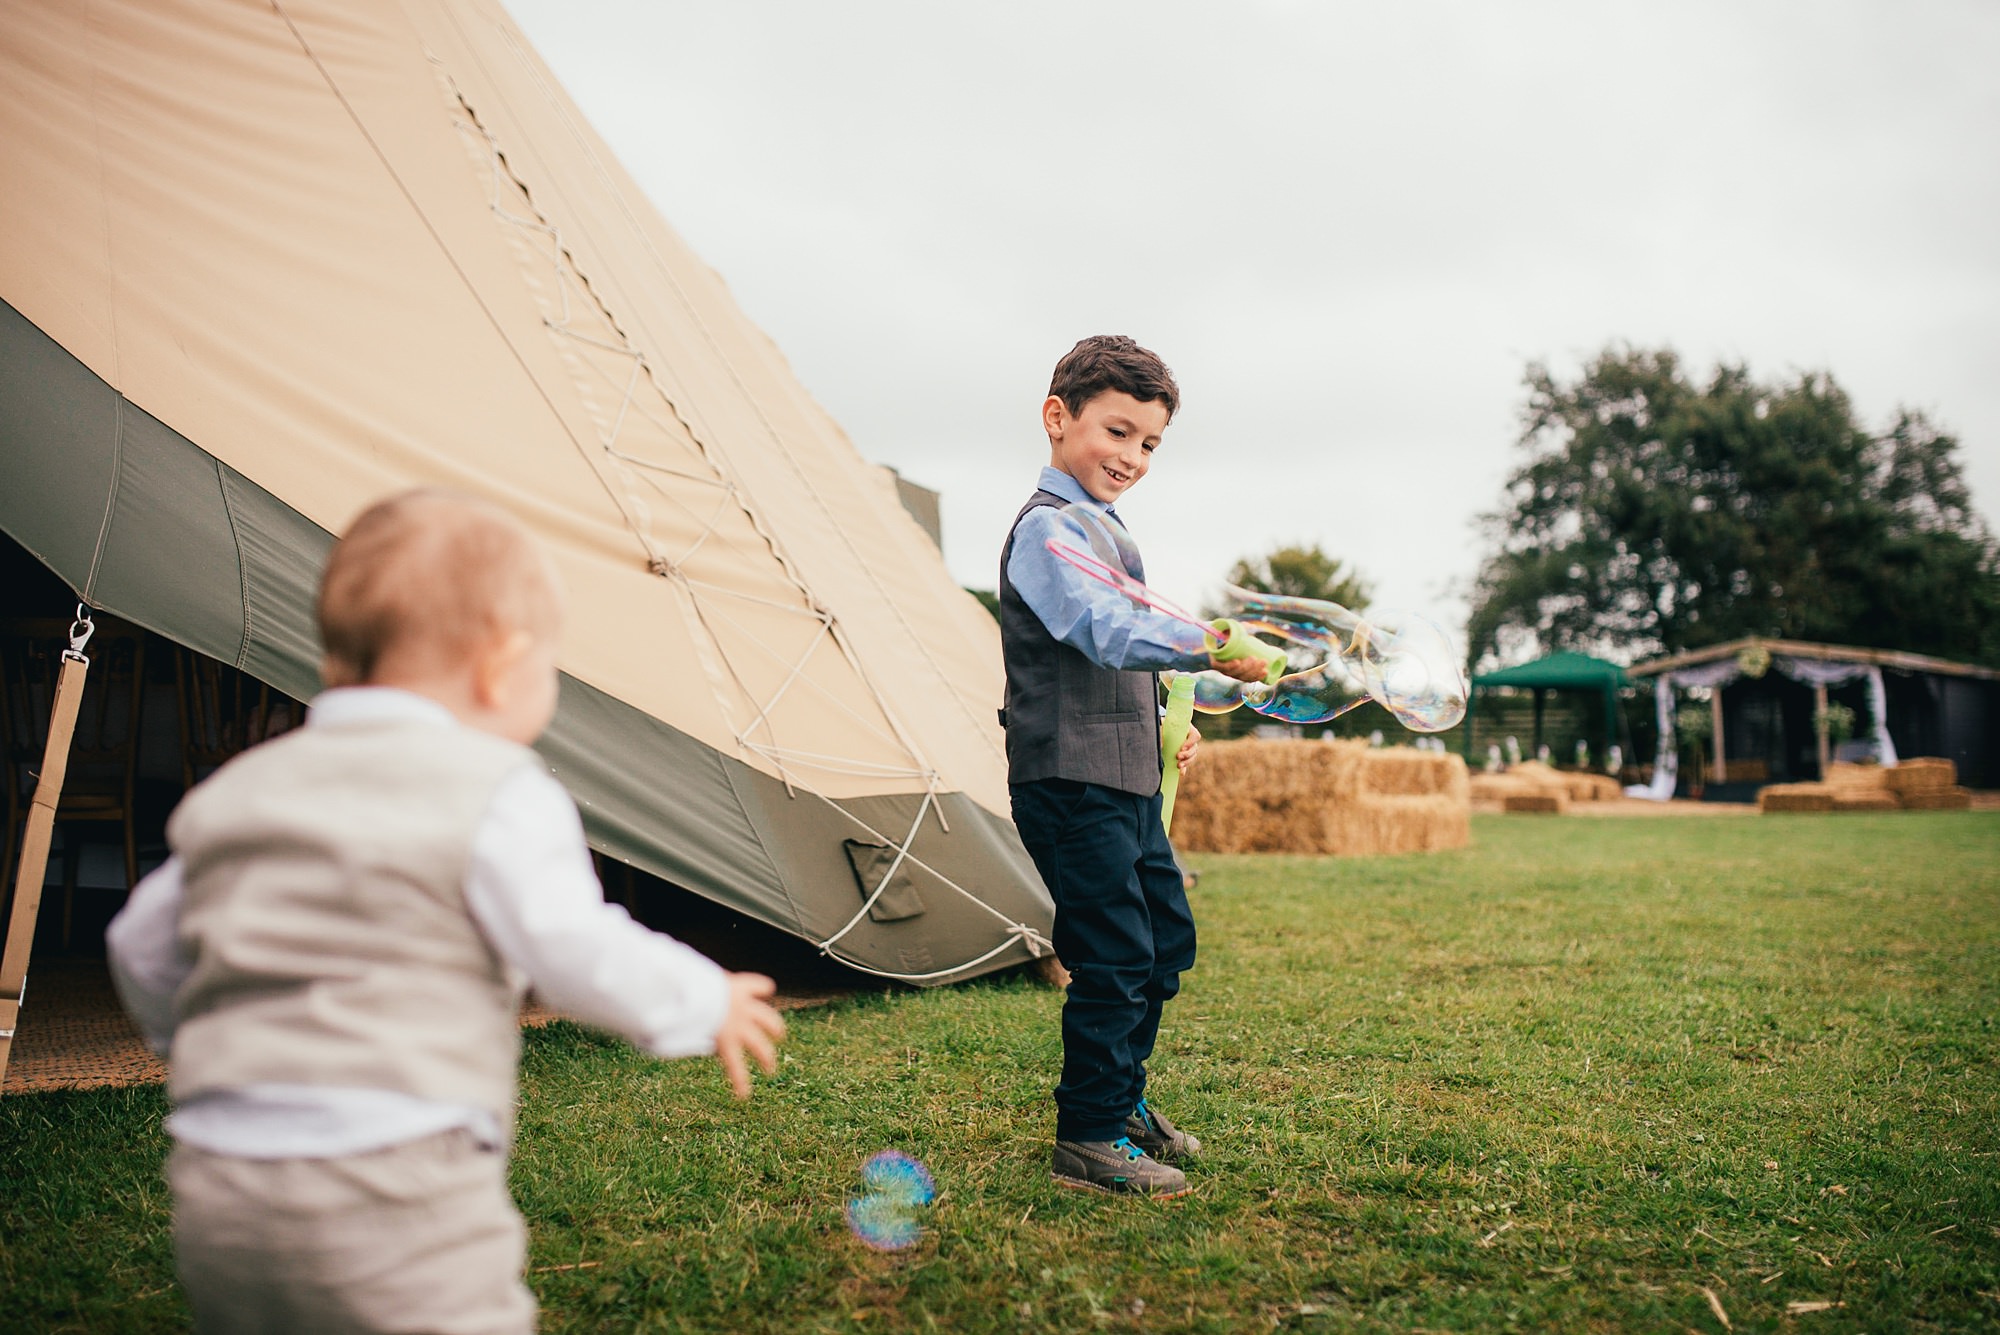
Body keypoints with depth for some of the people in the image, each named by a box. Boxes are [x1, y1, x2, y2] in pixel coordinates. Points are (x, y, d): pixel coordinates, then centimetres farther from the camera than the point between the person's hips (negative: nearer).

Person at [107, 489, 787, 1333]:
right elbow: (579, 953, -10)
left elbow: (142, 949, 24)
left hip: (213, 1200, 7)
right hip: (387, 1203, -7)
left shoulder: (231, 796, 15)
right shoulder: (497, 797, -7)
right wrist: (706, 1003, 8)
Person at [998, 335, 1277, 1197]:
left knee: (1167, 939, 17)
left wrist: (1168, 722, 15)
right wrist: (1205, 648, -42)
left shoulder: (1104, 530, 19)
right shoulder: (1046, 528, -13)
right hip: (1070, 779, -10)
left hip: (1129, 781, 10)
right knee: (1114, 955, -8)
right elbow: (1103, 629, -30)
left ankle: (1122, 1100, 33)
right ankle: (1088, 1140, 7)